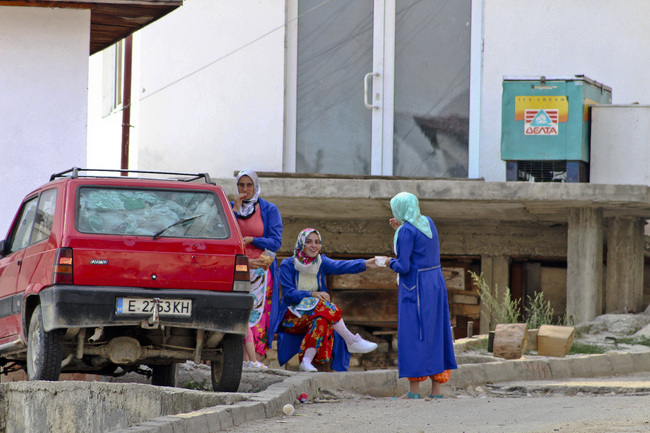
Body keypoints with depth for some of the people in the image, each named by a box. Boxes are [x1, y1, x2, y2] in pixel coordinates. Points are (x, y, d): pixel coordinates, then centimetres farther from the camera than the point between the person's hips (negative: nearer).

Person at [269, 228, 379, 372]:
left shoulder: (321, 262, 6)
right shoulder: (288, 265, -3)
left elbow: (341, 266, -13)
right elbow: (288, 294, -13)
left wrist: (365, 264, -31)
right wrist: (312, 294, -27)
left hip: (315, 315, 4)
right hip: (292, 317, -4)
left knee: (322, 320, -32)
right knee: (322, 306, -29)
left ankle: (307, 362, -36)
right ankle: (352, 342, -24)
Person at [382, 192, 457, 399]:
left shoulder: (407, 231, -15)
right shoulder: (428, 223, 9)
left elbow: (404, 267, -18)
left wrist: (390, 262, 2)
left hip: (416, 288, -8)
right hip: (436, 283, 8)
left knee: (413, 336, -2)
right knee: (436, 334, 9)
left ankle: (414, 391, -2)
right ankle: (436, 390, 10)